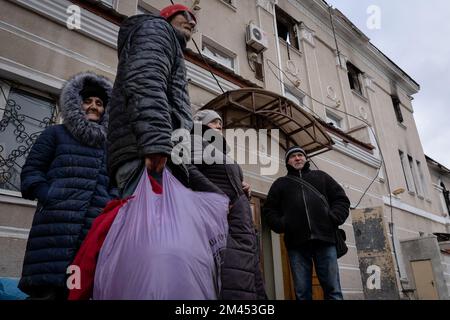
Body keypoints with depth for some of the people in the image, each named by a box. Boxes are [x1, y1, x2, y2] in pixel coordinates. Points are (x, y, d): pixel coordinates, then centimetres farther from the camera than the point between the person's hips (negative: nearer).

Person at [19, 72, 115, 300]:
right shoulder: (56, 133, 14)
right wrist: (49, 198, -7)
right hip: (58, 223, -3)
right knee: (47, 287, -7)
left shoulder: (108, 145, 23)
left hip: (96, 227, 3)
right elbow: (31, 170, 8)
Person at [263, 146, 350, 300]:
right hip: (296, 242, 0)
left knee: (333, 290, -3)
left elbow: (341, 199, 17)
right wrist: (281, 225, -2)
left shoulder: (320, 176, 23)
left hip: (324, 239, 0)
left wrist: (334, 219, -2)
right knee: (302, 292, 0)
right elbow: (269, 209, 17)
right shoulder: (280, 183, 22)